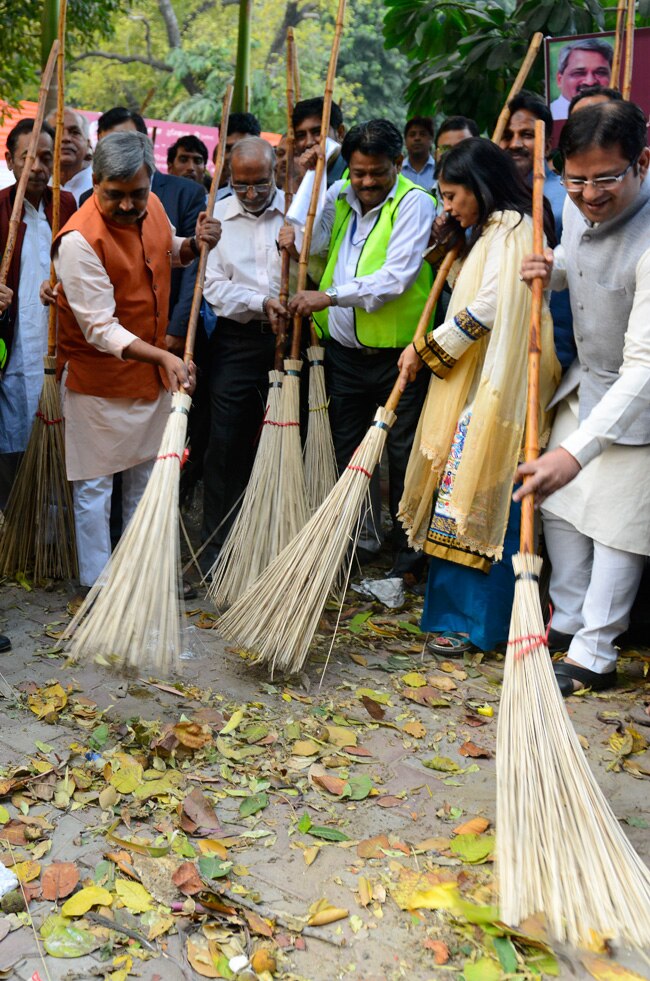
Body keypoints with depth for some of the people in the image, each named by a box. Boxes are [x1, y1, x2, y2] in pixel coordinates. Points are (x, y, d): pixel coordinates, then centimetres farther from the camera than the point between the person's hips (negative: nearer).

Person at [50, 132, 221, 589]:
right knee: (95, 485, 4)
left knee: (147, 476, 18)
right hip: (99, 379, -7)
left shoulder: (152, 206, -4)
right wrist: (163, 356, -40)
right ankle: (98, 587, 16)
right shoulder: (80, 238, -26)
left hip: (153, 371, 8)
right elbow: (100, 329, -29)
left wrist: (194, 245, -3)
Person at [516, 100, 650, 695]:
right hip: (588, 379, 8)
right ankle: (568, 621, 30)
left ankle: (594, 656, 13)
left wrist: (577, 450, -47)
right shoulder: (578, 207, -9)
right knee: (559, 502, 13)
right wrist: (551, 270, -10)